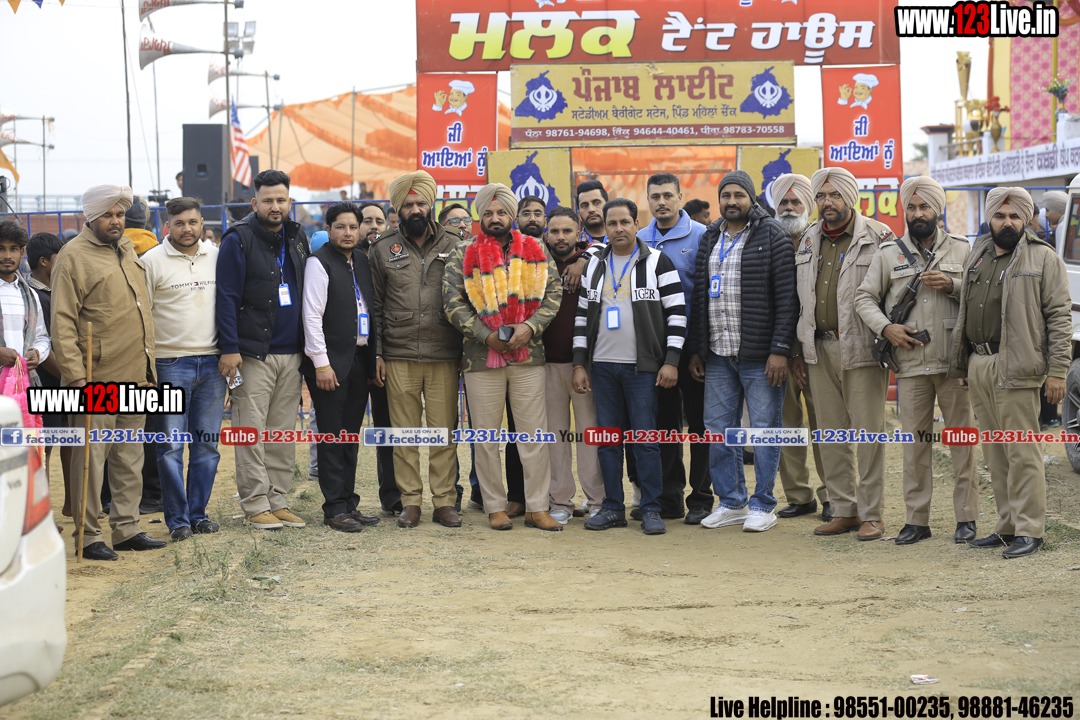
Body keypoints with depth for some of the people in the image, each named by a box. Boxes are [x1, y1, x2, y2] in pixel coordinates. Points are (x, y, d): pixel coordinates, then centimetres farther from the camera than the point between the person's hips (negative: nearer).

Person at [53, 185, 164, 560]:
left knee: (130, 457, 12)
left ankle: (127, 528, 20)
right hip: (97, 380, -7)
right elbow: (62, 323, -12)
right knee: (91, 457, -3)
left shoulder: (127, 250, 16)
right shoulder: (74, 256, -7)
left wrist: (148, 366, 20)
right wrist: (75, 374, -19)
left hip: (136, 375, 8)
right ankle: (88, 536, 2)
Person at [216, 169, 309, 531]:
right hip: (253, 353, -6)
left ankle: (278, 500, 15)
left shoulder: (297, 238, 13)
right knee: (252, 431, -4)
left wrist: (308, 345, 15)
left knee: (283, 431, 9)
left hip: (291, 352, 6)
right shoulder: (238, 239, -5)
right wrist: (229, 348, -14)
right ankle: (255, 505, 2)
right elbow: (227, 297, -8)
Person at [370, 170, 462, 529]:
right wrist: (378, 352, 3)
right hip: (399, 357, 0)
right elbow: (375, 305, 10)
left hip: (445, 356, 0)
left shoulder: (453, 247, 9)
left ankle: (444, 501, 8)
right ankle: (410, 501, 9)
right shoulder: (383, 250, 10)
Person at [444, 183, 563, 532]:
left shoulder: (535, 250, 8)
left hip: (528, 356, 1)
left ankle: (537, 508, 7)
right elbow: (453, 302, -3)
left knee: (534, 434, 1)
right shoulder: (463, 254, 3)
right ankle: (495, 507, 13)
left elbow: (554, 293, 5)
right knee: (486, 437, 4)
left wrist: (530, 326, -10)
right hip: (482, 358, -1)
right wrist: (486, 335, -12)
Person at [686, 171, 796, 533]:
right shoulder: (710, 239, 15)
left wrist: (780, 350, -15)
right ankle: (732, 503, 18)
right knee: (718, 428, 7)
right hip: (717, 355, 6)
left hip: (760, 355, -6)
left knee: (764, 428, 0)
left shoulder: (772, 236, -3)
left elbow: (787, 297, -9)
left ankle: (763, 506, 10)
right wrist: (696, 350, 13)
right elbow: (699, 297, 18)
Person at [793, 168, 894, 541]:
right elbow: (799, 298, 18)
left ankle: (871, 514, 4)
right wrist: (798, 349, 14)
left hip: (861, 349, -5)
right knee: (832, 433, 9)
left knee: (868, 432, -3)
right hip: (820, 349, 6)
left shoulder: (877, 237, -4)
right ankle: (843, 510, 17)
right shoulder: (808, 240, 14)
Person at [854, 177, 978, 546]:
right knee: (915, 441, 3)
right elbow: (865, 297, 11)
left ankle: (966, 517, 10)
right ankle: (917, 519, 10)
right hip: (911, 363, 1)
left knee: (962, 438, 1)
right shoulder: (888, 253, 10)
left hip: (955, 361, -1)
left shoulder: (961, 249, 9)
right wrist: (885, 327, -5)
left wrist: (952, 285, -10)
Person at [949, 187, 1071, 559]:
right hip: (978, 367, 7)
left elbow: (1059, 316, -5)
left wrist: (1057, 370, -11)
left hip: (1015, 369, -7)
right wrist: (961, 365, 20)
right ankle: (1007, 526, 18)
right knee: (995, 455, 10)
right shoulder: (976, 257, 18)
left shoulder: (1043, 259, -1)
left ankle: (1029, 530, -1)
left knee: (1022, 452, -6)